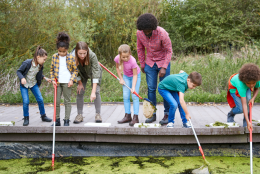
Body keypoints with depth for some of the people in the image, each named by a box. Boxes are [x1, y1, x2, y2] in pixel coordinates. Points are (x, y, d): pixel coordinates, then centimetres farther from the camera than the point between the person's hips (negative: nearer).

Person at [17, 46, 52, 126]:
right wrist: (22, 78, -33)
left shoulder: (40, 66, -9)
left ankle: (43, 116, 17)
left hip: (34, 84, 4)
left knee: (40, 99, -1)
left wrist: (45, 78, -5)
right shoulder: (27, 63, -26)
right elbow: (18, 71, -16)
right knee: (26, 101, -11)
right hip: (24, 84, -4)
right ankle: (26, 118, 8)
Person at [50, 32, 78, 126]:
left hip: (67, 83, -3)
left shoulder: (71, 57, -3)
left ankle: (66, 120, 10)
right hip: (57, 82, 3)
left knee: (67, 102, 4)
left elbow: (75, 70, 2)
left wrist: (72, 80, -8)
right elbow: (52, 69, 11)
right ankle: (57, 120, 14)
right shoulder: (54, 56, 5)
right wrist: (53, 80, 1)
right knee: (56, 101, 5)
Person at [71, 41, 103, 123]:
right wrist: (80, 83, -6)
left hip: (94, 71, -2)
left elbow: (95, 73, -41)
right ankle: (79, 115, 5)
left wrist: (93, 92, -44)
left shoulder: (92, 56, -41)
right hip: (82, 73, 2)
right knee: (79, 92, -4)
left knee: (96, 92, -11)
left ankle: (98, 114, -1)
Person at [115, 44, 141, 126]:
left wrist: (133, 87, -34)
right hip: (126, 76, 4)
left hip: (135, 76, -4)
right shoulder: (117, 59, -23)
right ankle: (127, 116, 7)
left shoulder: (132, 61, -35)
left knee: (135, 96, -10)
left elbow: (135, 75, -26)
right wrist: (121, 79, -5)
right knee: (125, 96, 1)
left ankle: (135, 117, -8)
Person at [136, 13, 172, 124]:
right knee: (151, 89, 2)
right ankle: (152, 114, 10)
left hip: (163, 62, -3)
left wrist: (164, 68, -21)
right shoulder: (139, 33, -12)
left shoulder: (162, 33, -25)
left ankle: (167, 114, 7)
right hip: (150, 63, 4)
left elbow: (169, 51, -16)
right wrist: (142, 64, 9)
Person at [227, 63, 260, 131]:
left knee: (248, 99, -25)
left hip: (246, 88, 4)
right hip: (234, 87, -4)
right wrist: (248, 122, -50)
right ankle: (230, 115, 21)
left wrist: (253, 98, -28)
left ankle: (245, 123, -10)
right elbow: (244, 104, -46)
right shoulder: (241, 84, -46)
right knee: (241, 109, -14)